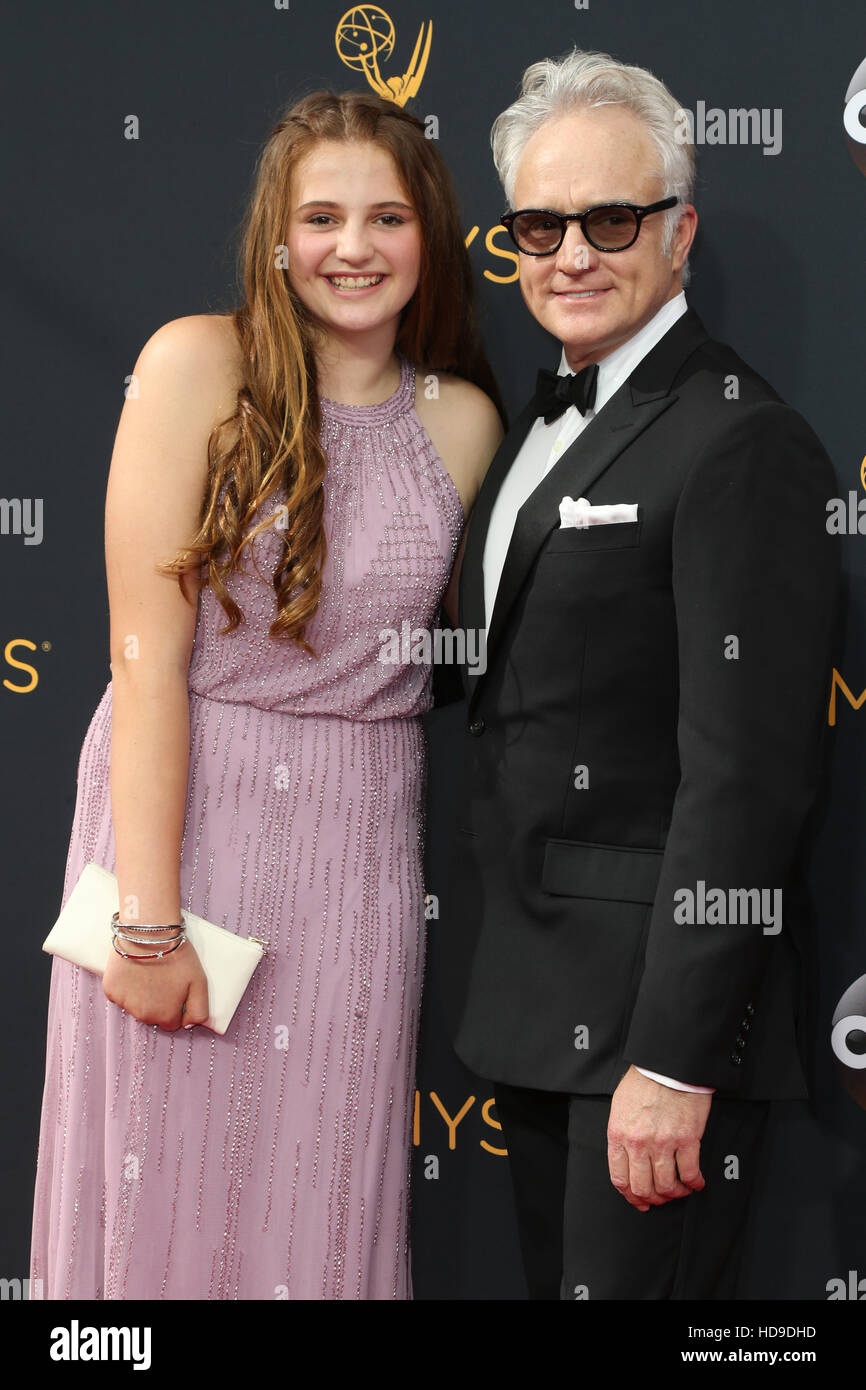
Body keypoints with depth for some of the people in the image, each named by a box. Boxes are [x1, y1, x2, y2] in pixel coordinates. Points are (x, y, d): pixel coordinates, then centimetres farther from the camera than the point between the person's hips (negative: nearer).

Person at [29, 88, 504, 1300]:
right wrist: (148, 917, -15)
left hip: (362, 842, 3)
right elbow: (147, 654, -11)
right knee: (165, 1191, 6)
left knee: (320, 1206, 11)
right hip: (183, 807, -3)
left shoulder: (464, 420, 5)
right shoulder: (200, 364, -7)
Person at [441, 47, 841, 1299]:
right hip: (532, 988, 9)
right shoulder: (544, 420, 13)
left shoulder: (742, 445, -16)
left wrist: (678, 1060, -22)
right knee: (553, 1275, 17)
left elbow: (743, 779, -21)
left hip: (662, 997, -9)